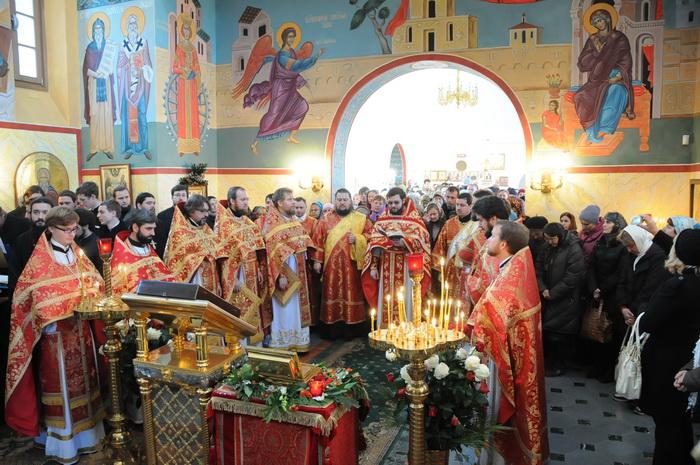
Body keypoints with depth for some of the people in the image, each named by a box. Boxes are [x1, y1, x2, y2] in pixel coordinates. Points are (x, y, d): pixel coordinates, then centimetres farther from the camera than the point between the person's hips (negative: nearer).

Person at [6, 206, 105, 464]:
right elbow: (39, 297, -14)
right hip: (56, 329, -6)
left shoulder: (77, 254, 8)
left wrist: (91, 303, -9)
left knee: (83, 379, 13)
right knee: (60, 383, 3)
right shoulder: (40, 260, -10)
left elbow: (95, 283, 9)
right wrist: (74, 305, -22)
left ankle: (84, 433, 27)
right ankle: (62, 443, 15)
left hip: (80, 327, 6)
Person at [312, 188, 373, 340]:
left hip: (352, 264, -1)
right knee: (332, 295, 4)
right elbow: (318, 240, 3)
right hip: (331, 264, 1)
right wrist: (317, 260, -4)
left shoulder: (361, 218, 5)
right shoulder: (326, 219, 7)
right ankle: (332, 329, 10)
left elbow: (371, 236, 1)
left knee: (351, 294, 2)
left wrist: (357, 238, -15)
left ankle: (351, 329, 10)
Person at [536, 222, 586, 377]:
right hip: (548, 298, 6)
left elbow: (572, 278, -17)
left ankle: (560, 365, 17)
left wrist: (552, 293, -13)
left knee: (560, 334, -1)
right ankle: (548, 361, 24)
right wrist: (543, 289, -7)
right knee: (546, 330, 7)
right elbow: (539, 268, 8)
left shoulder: (574, 250, -14)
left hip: (565, 300, -6)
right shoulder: (547, 248, 6)